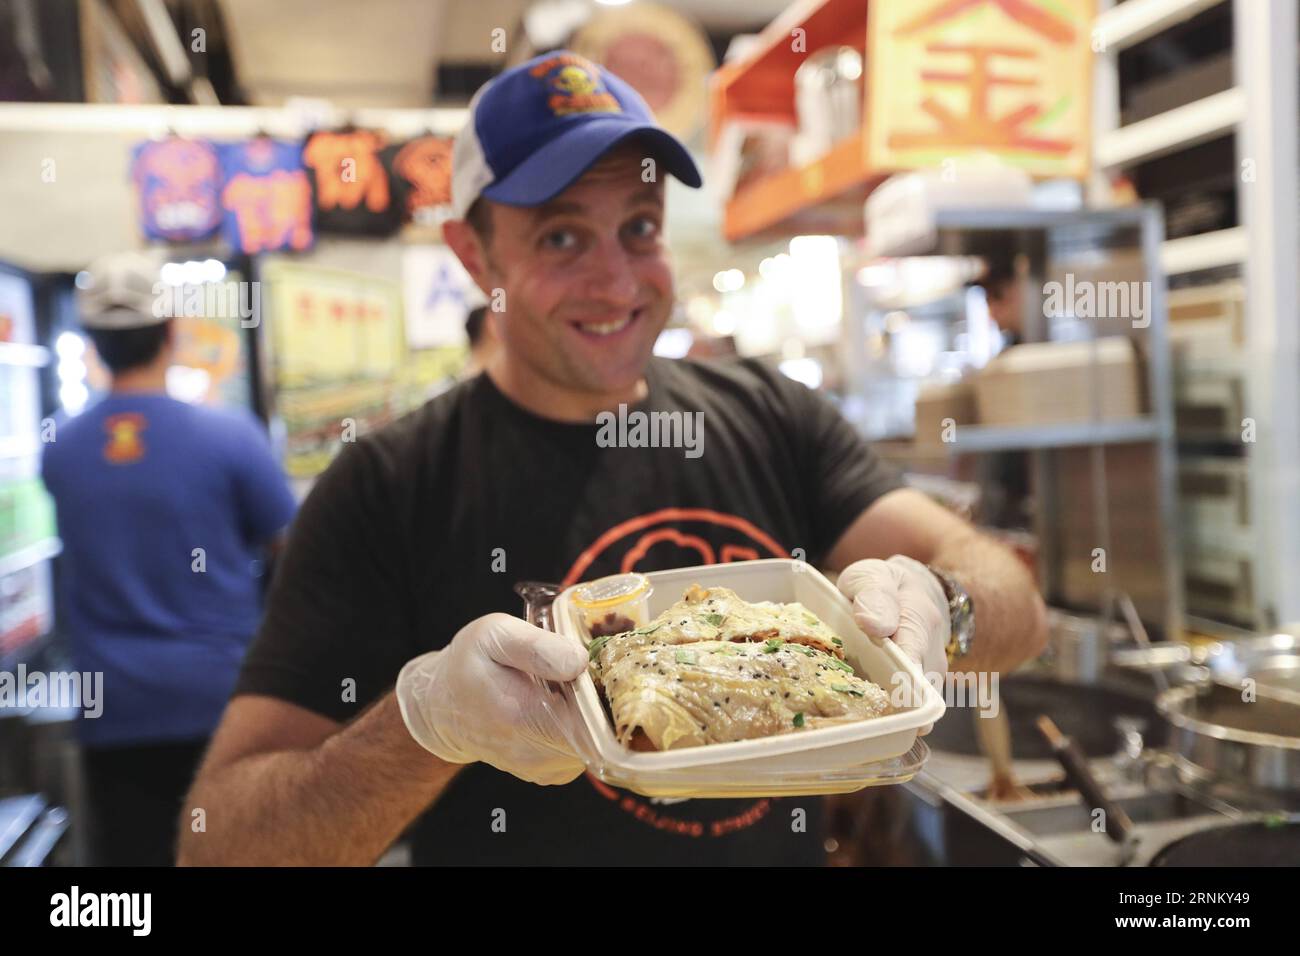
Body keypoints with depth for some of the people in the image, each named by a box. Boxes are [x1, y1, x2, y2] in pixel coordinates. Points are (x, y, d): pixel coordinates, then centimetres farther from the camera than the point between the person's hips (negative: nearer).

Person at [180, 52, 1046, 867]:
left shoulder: (770, 418, -8)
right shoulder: (386, 489, -18)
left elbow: (1017, 610, -12)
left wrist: (923, 598, -33)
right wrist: (430, 715, -38)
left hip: (787, 843, 3)